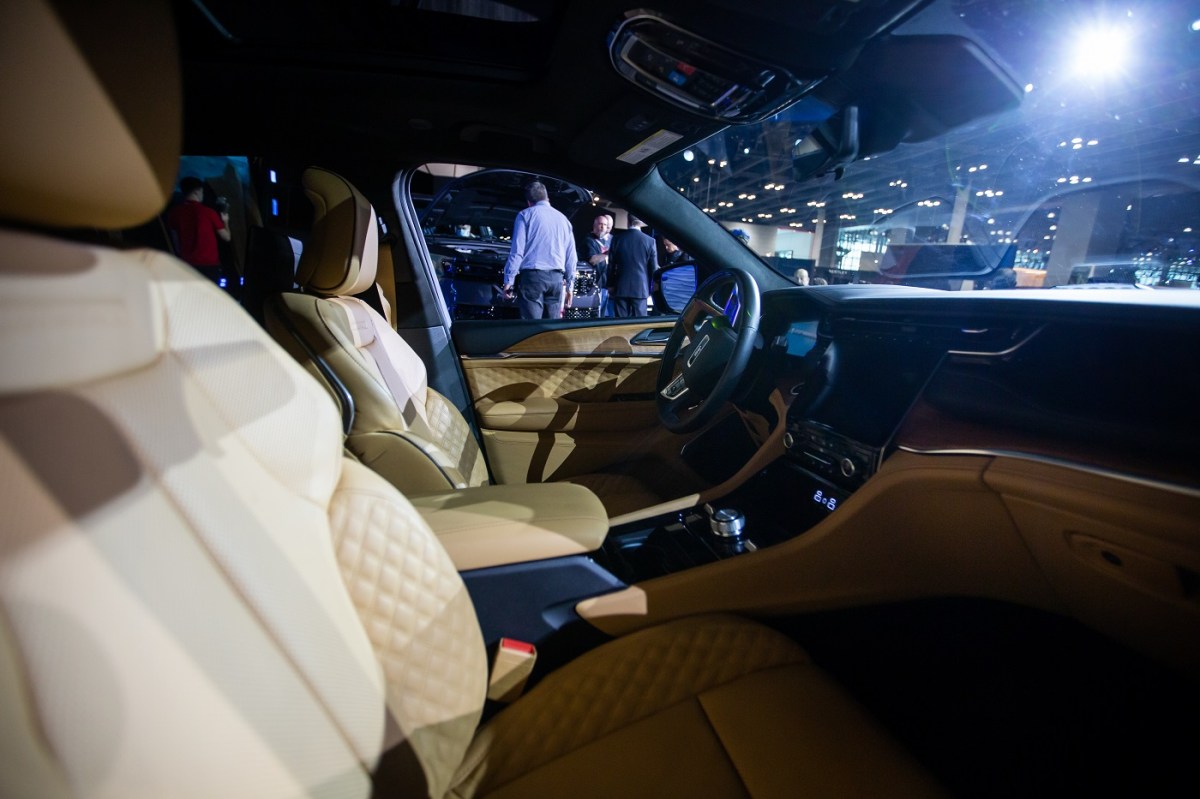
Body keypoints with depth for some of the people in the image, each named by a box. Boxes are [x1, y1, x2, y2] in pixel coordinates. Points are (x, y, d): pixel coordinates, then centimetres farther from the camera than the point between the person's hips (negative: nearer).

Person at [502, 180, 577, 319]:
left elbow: (517, 251, -5)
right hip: (556, 278, 5)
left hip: (532, 276, -4)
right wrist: (569, 284, 22)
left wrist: (509, 279, -3)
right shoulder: (563, 219, 18)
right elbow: (571, 256, 18)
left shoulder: (525, 215, 3)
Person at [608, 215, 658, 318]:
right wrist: (651, 288, 13)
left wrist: (610, 285, 15)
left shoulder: (617, 239, 0)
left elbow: (611, 265, 5)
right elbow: (653, 268, 1)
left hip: (620, 287, 1)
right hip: (641, 288, -1)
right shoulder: (650, 241, -3)